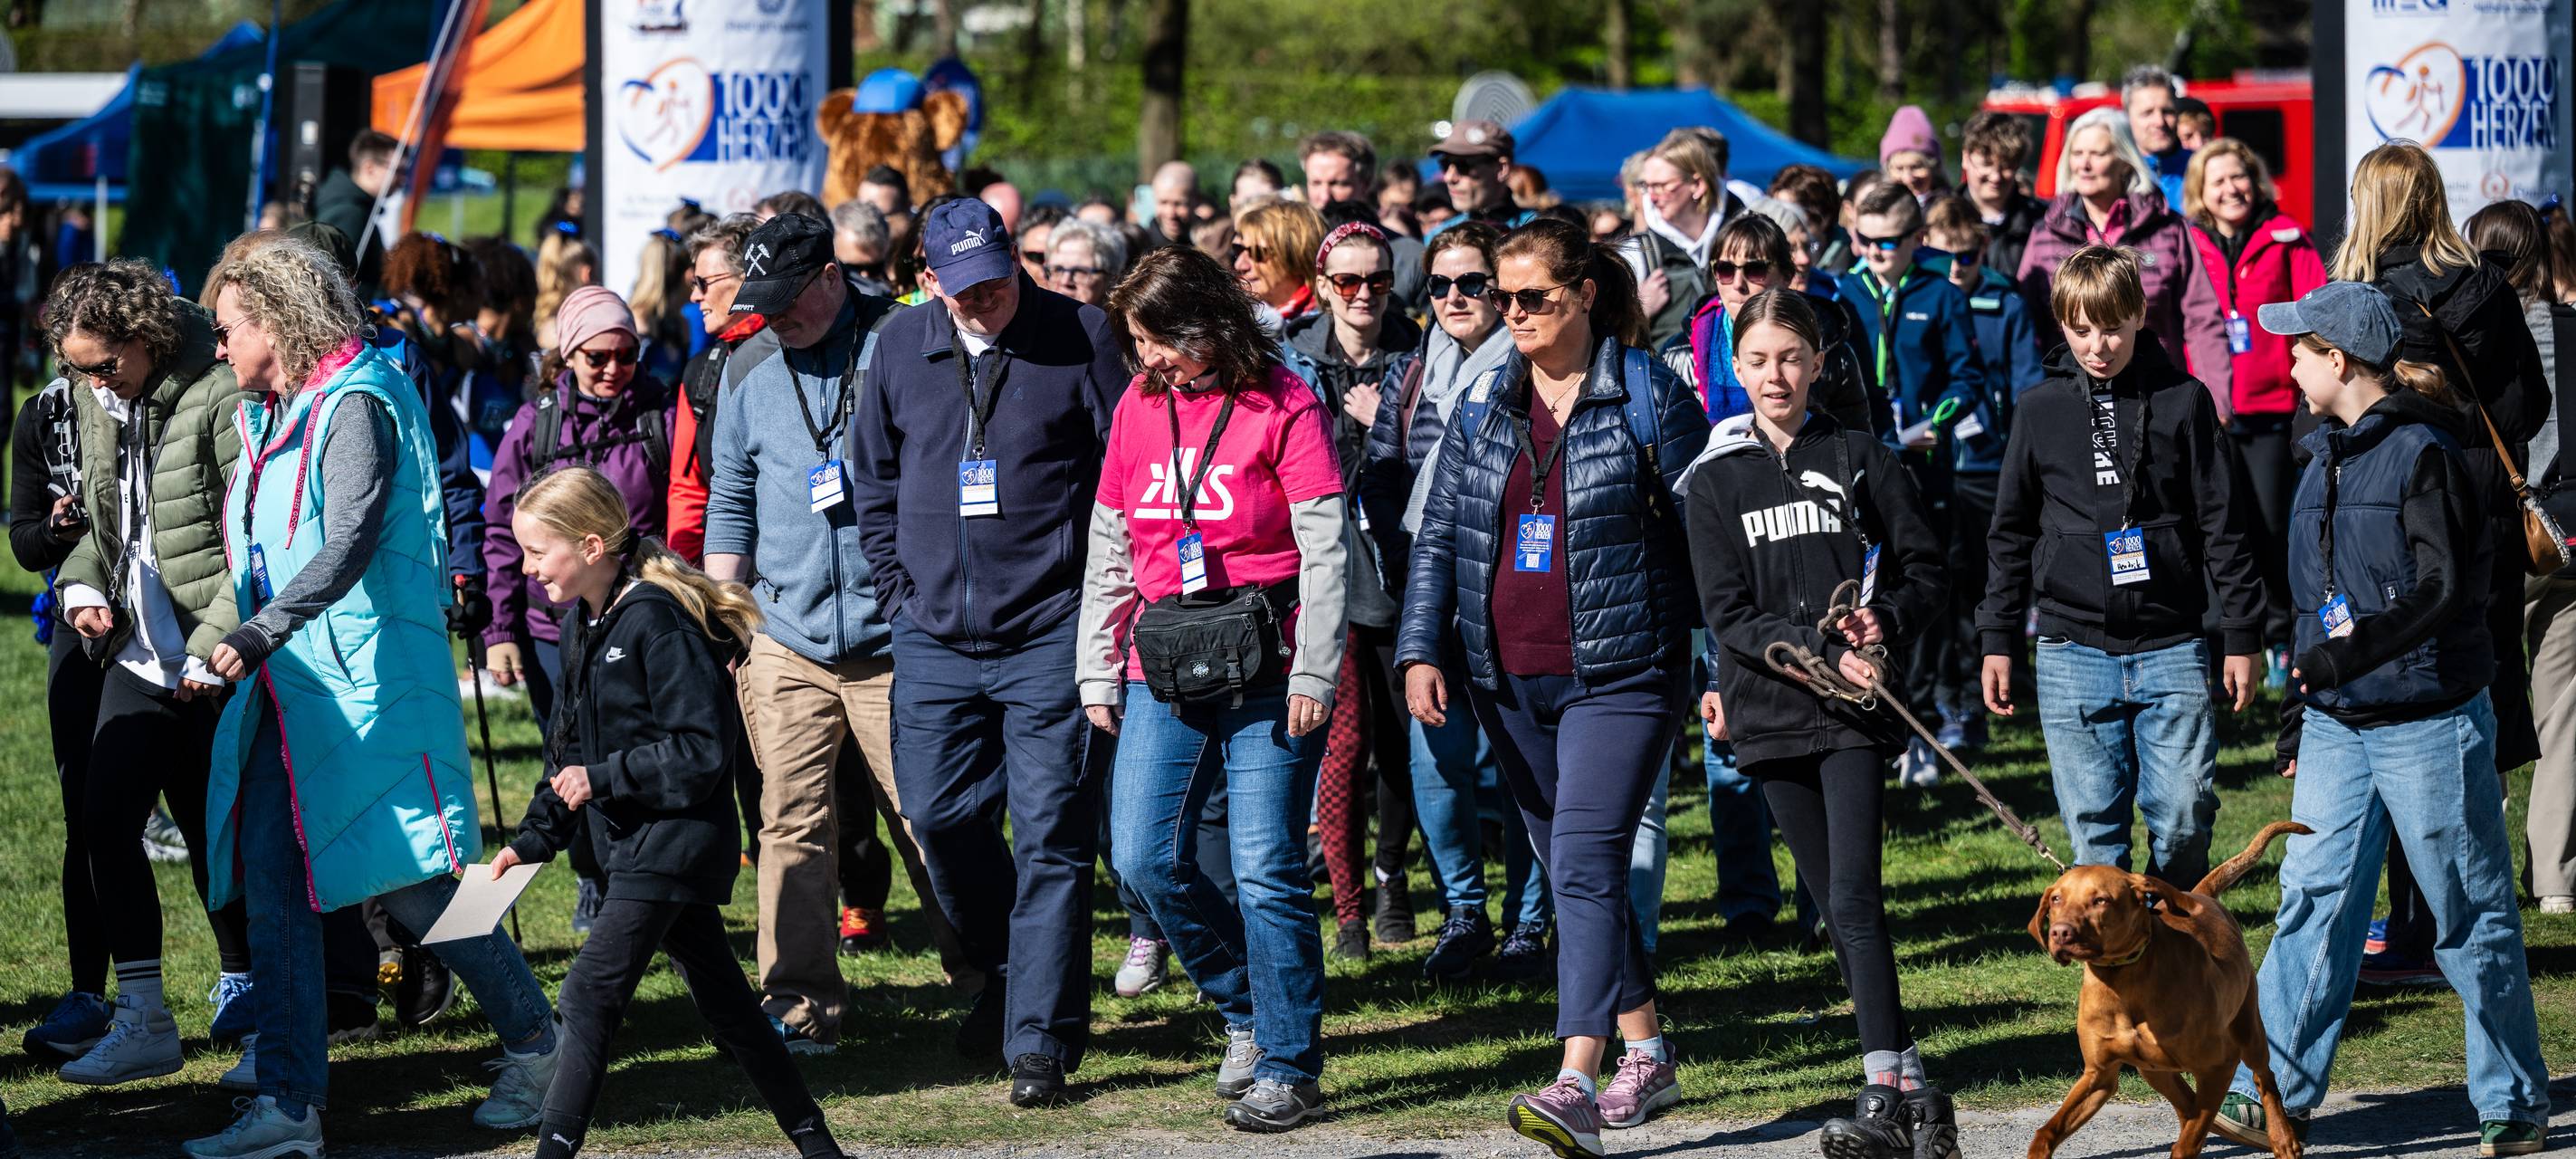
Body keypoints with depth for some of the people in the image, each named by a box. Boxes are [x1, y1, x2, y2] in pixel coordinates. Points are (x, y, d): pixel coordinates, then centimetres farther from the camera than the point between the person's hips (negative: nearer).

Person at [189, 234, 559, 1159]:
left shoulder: (355, 405, -11)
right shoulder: (270, 418, 18)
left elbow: (350, 543, -23)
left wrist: (259, 634, -31)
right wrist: (230, 648, 19)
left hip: (365, 681, -9)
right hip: (287, 691, 9)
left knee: (412, 883, -7)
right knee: (272, 886, 0)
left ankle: (533, 1042, 10)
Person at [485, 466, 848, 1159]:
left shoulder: (658, 622, -19)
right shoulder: (583, 624, 10)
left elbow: (702, 752, -21)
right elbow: (570, 749, 19)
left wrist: (603, 779, -21)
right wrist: (534, 840, 12)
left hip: (675, 842, -10)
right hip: (637, 843, 10)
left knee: (590, 996, -13)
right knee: (721, 998, 14)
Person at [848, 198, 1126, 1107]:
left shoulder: (1077, 336, -5)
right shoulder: (900, 347, 6)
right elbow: (873, 474, 17)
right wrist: (897, 583, 11)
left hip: (1050, 632, -4)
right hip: (935, 638, 4)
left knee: (1051, 834, -6)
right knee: (941, 817, 7)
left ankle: (1040, 1037, -3)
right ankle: (1006, 972, 31)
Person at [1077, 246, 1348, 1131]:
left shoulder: (1282, 407, -6)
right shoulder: (1138, 407, 10)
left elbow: (1325, 550, -8)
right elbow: (1109, 550, 16)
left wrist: (1314, 674, -13)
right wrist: (1097, 674, 13)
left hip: (1265, 672, -5)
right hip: (1162, 673, 5)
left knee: (1267, 871, -5)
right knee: (1144, 858, -2)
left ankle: (1288, 1067, 3)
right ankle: (1245, 1009, 20)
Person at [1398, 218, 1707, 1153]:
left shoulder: (1650, 396, -4)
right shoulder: (1485, 405, 10)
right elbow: (1437, 538, 11)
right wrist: (1420, 651, -1)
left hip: (1620, 677, -6)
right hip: (1511, 681, 6)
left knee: (1585, 868, -17)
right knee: (1572, 875, 12)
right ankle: (1646, 1059, 25)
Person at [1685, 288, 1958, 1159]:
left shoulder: (1859, 460, 5)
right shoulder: (1715, 481, 6)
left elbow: (1926, 573, 8)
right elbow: (1728, 613, -1)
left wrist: (1883, 628, -12)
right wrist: (1823, 652, -15)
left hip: (1856, 708, -3)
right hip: (1771, 711, 3)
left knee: (1854, 898, -14)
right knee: (1834, 905, 7)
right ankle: (1912, 1085, 15)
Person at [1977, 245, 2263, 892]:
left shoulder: (2183, 402, 3)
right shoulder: (2041, 412, 6)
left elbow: (2223, 526, 5)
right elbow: (2011, 535, 14)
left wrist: (2242, 638, 3)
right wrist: (1997, 642, 11)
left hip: (2172, 649, -1)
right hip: (2074, 653, 1)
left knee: (2184, 821, -3)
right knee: (2094, 833, 0)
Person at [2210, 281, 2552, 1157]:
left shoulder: (2421, 454, -13)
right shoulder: (2327, 460, 12)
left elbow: (2442, 590, -21)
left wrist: (2351, 655, -30)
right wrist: (2298, 720, 21)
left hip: (2427, 722, -7)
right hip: (2339, 723, 7)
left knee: (2472, 918, 3)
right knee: (2313, 899, 0)